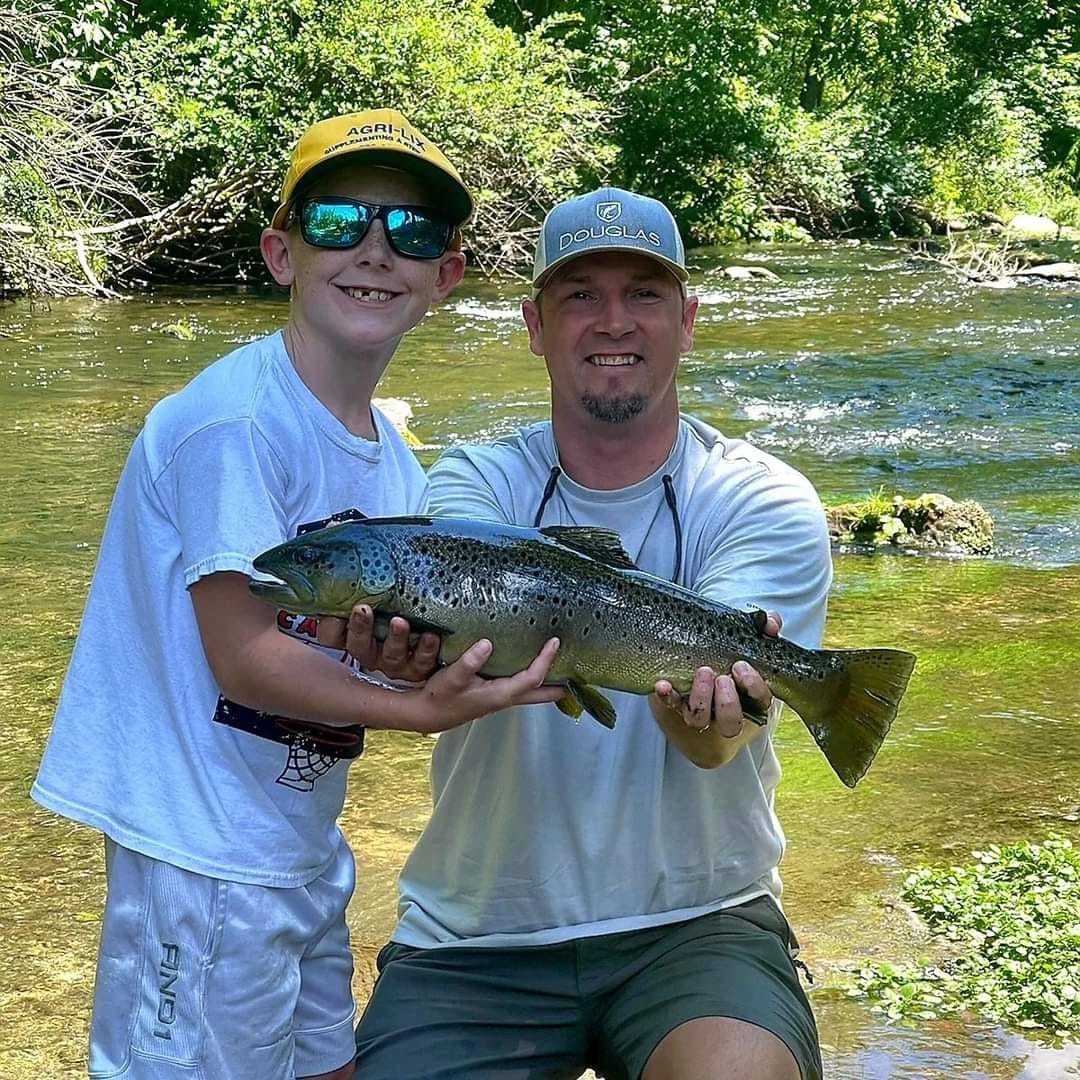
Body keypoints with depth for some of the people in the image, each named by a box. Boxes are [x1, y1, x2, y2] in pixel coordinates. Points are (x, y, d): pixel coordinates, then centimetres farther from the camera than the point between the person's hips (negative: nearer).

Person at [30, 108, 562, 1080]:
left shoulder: (390, 458, 9)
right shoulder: (236, 422, -18)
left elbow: (361, 646, 5)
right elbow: (242, 657, -21)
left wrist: (417, 657, -17)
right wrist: (424, 708, -29)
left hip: (305, 845, 9)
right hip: (207, 853, -9)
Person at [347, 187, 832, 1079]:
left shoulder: (767, 503, -3)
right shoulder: (475, 482, 2)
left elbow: (713, 744, -20)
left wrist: (709, 709, -44)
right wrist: (411, 638, -47)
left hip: (696, 919, -2)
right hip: (472, 938, 2)